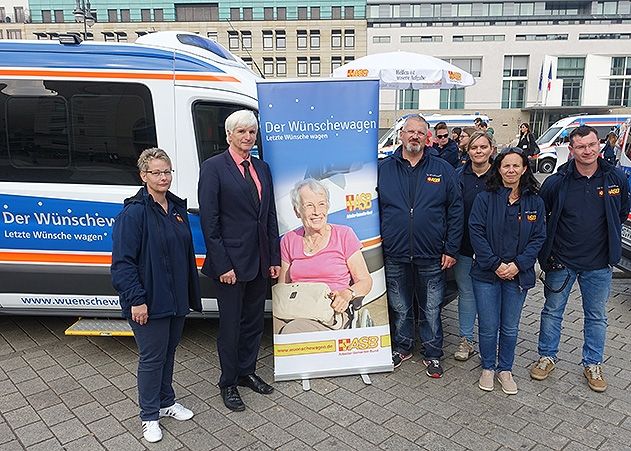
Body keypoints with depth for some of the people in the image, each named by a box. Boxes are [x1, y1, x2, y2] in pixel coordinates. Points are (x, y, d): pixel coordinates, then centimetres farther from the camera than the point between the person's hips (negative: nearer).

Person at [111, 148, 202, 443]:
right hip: (149, 302, -7)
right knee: (152, 357, 6)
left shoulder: (177, 207, 8)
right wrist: (136, 300, -21)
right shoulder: (134, 212, -15)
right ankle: (149, 416, 24)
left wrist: (190, 293, 14)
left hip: (177, 299, 7)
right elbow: (123, 262, -17)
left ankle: (166, 402, 38)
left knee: (169, 351, 19)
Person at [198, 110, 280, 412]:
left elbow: (270, 216, 11)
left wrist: (274, 259, 7)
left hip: (260, 262, 6)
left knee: (254, 321, 18)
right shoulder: (213, 167, -9)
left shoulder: (262, 168, 9)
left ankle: (247, 372, 38)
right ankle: (228, 383, 27)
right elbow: (209, 221, -12)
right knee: (230, 325, 9)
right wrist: (222, 265, -16)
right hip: (230, 263, -6)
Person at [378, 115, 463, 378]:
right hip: (395, 257, 1)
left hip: (431, 257, -1)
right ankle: (402, 347, 36)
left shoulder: (442, 169, 1)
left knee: (431, 310, 12)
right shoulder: (384, 169, 3)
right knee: (399, 309, 16)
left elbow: (455, 210, 1)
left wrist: (451, 249, -4)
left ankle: (432, 354, 30)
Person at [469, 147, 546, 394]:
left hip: (519, 274, 2)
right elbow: (476, 232, -9)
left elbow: (538, 237, 1)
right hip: (486, 273, -2)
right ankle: (488, 368, 27)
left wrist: (518, 264, -11)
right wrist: (495, 264, -14)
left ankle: (505, 369, 31)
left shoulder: (535, 202, 3)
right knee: (488, 326, 5)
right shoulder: (485, 198, -4)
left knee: (510, 327, 12)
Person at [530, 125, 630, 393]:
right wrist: (544, 253, 0)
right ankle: (547, 357, 29)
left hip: (599, 263, 2)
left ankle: (593, 365, 32)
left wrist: (609, 239, 10)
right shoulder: (556, 182, -11)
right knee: (552, 311, 11)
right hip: (561, 261, -1)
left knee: (597, 317, 15)